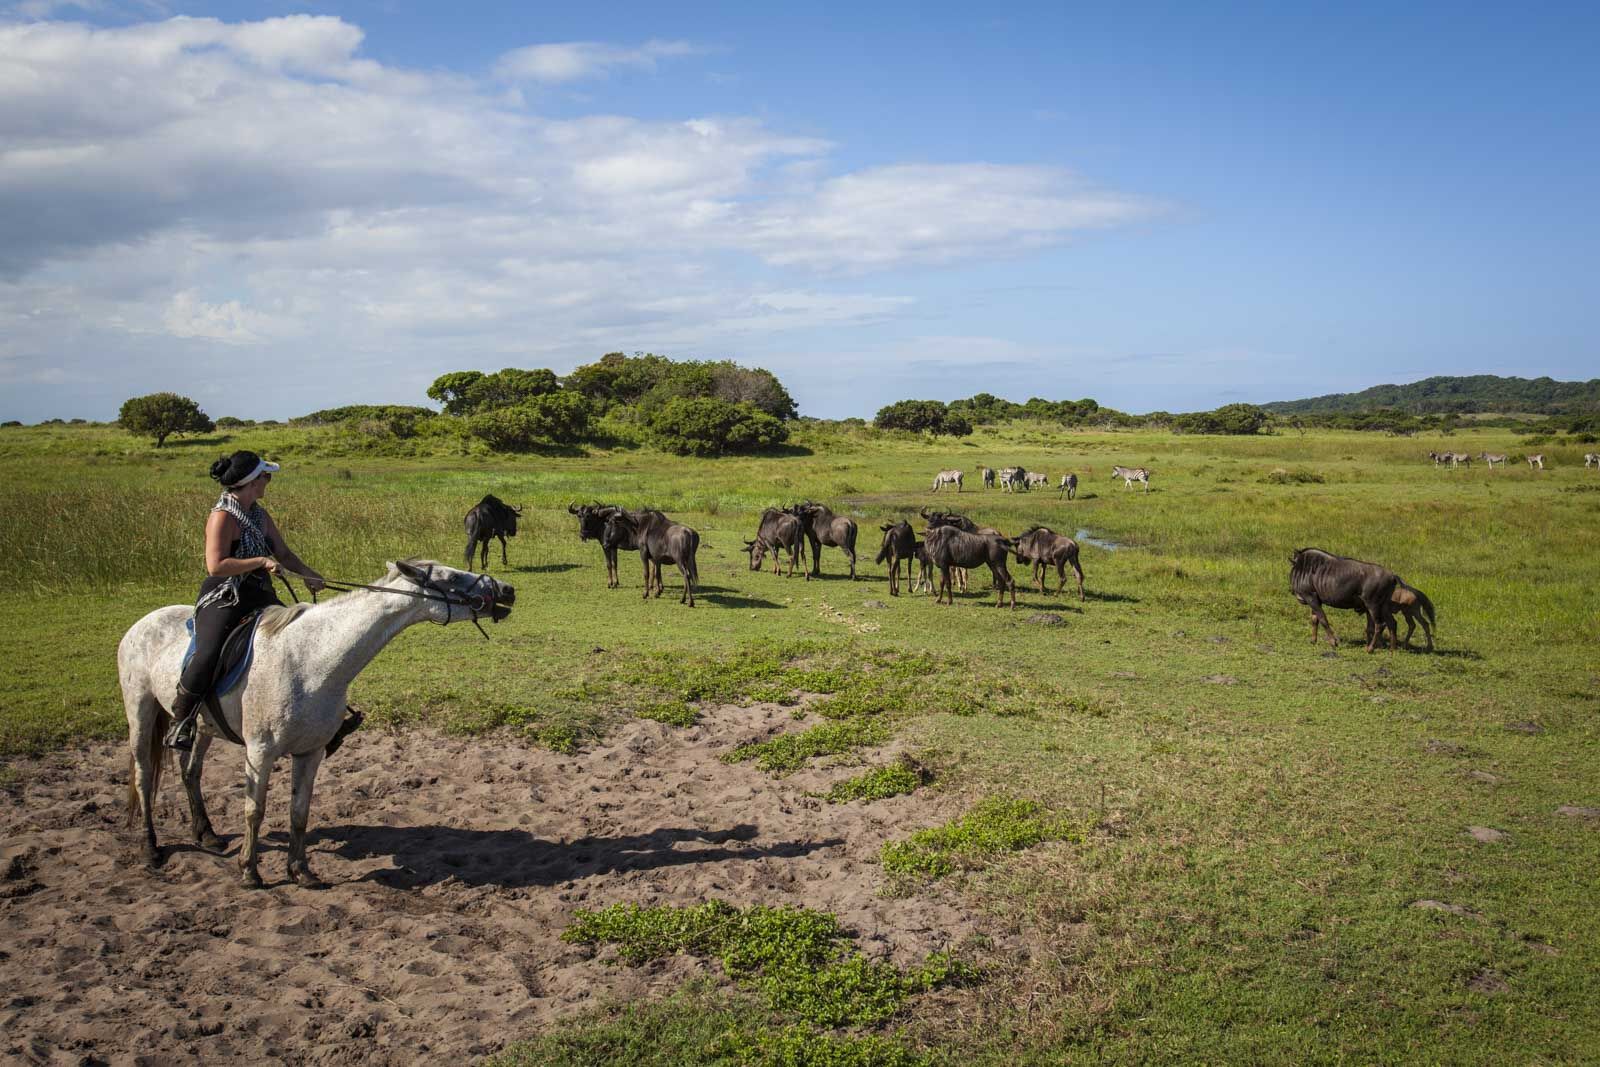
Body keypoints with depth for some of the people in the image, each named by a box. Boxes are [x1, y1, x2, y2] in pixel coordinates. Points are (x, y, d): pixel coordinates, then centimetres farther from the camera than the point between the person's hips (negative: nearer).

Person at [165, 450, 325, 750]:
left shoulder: (260, 515, 12)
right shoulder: (222, 517, -13)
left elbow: (283, 552, 16)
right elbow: (216, 566, -21)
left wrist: (308, 574, -1)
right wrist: (262, 561, -23)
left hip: (259, 596, 8)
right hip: (222, 598, -8)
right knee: (208, 654, -28)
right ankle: (181, 724, -13)